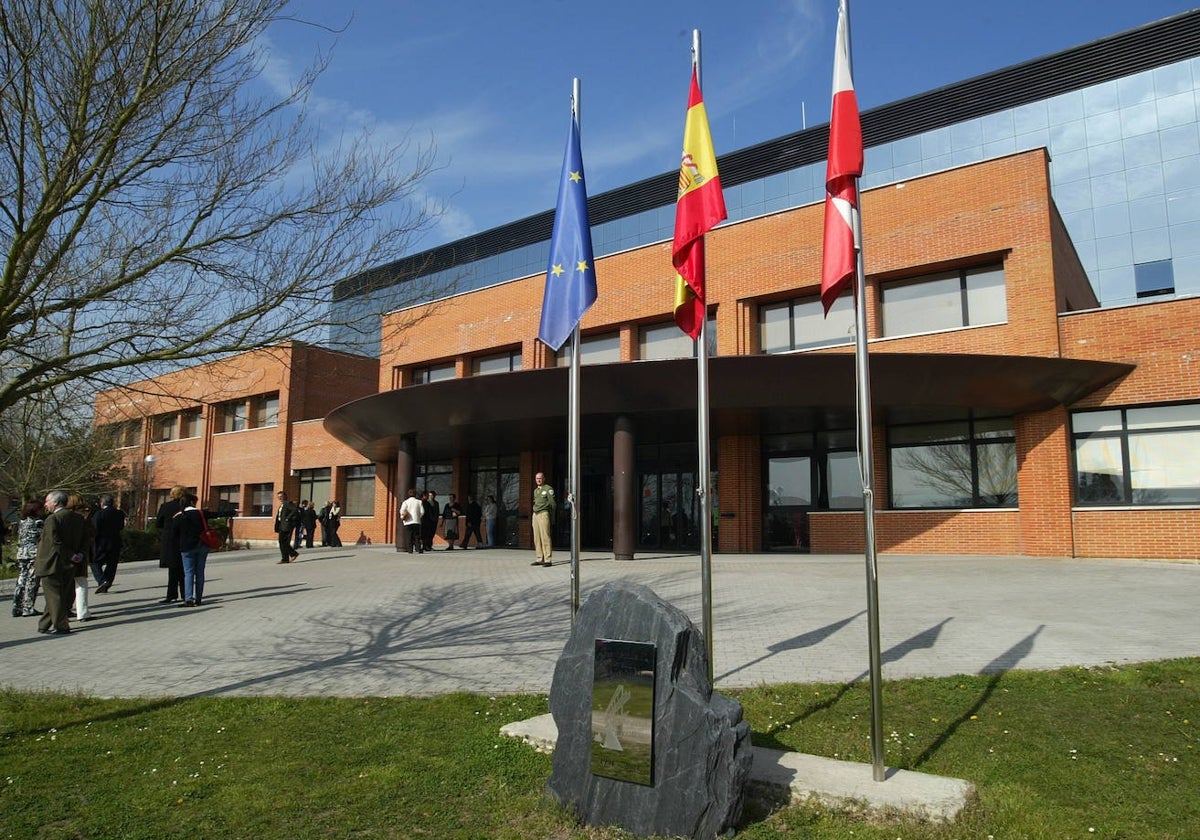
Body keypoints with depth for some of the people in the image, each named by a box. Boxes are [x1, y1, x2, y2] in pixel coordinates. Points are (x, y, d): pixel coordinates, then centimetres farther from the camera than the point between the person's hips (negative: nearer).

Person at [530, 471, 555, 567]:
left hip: (543, 514, -8)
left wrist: (552, 517, -3)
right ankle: (539, 559, 11)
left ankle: (548, 560, -10)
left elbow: (552, 503, -4)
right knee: (537, 538, 6)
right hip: (535, 515, 8)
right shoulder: (535, 490, 20)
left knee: (545, 537, -10)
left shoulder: (548, 489, -3)